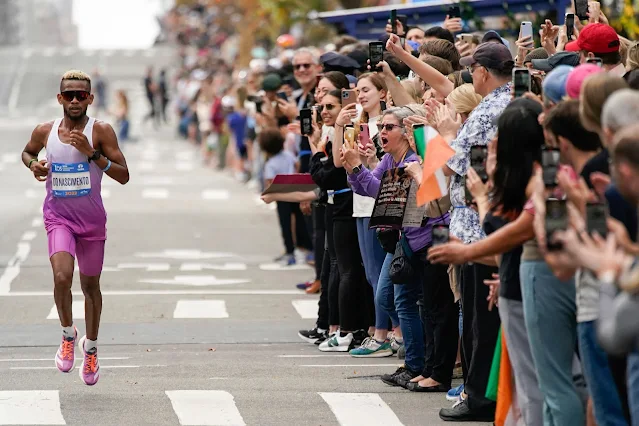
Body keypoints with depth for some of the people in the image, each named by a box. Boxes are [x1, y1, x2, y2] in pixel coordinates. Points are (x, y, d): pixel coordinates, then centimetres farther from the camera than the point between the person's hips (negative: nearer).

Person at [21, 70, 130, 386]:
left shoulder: (101, 131, -10)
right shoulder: (45, 131, -3)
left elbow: (123, 176, -14)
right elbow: (27, 152, 19)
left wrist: (91, 153, -25)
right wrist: (33, 165, -4)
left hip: (92, 219, 0)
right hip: (58, 217, 0)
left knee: (90, 285, 13)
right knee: (62, 277, -22)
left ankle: (90, 347, 35)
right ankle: (68, 335, 4)